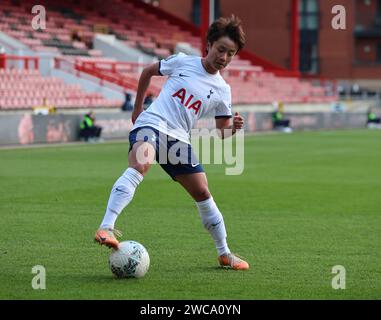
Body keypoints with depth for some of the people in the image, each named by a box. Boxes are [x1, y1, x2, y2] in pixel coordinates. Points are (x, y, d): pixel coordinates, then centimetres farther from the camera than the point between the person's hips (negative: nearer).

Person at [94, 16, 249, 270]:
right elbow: (148, 72, 20)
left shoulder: (222, 90, 11)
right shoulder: (182, 62, 4)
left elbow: (221, 135, 14)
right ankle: (106, 229, -46)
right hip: (151, 125, -5)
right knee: (140, 165, -35)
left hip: (179, 139, 5)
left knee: (203, 193, 6)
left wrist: (233, 128, -10)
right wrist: (138, 107, 18)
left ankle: (224, 254, 24)